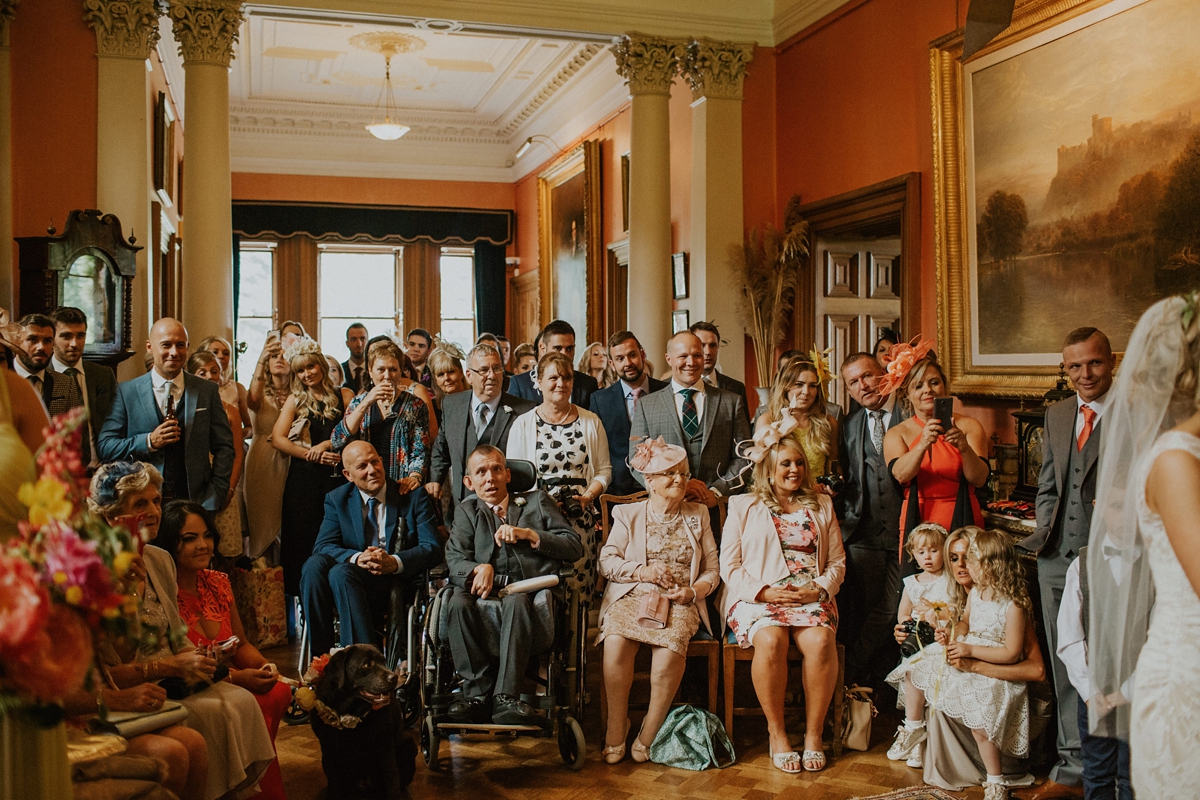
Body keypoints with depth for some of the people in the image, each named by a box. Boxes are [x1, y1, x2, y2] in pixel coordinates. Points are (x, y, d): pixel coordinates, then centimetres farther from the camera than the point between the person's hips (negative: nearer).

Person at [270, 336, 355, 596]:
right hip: (304, 479, 0)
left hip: (339, 476, 0)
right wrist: (312, 455, -10)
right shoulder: (295, 400, 10)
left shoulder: (344, 396, 10)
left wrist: (327, 444, -12)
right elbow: (277, 438, 0)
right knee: (303, 539, 0)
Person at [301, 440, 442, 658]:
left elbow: (432, 548, -5)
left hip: (398, 583, -3)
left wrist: (395, 562, -25)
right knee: (314, 565, -28)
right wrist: (356, 558, -23)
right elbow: (322, 546, -2)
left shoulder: (414, 496, 4)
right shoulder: (337, 499, 11)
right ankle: (321, 654, -25)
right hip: (355, 576, 3)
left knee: (341, 572, -31)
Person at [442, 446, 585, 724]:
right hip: (487, 600, 2)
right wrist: (481, 569, -16)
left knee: (516, 601, -36)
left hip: (532, 599, -2)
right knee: (457, 602, -31)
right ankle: (477, 694, -27)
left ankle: (505, 698, -34)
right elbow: (455, 558, 7)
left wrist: (528, 534, -2)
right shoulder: (467, 511, 25)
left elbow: (575, 547, 12)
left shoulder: (537, 501, 22)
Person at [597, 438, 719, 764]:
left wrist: (693, 591, -5)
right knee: (616, 640, -34)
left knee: (671, 646, -35)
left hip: (680, 602, 0)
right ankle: (616, 733, -20)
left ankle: (647, 737, -21)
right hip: (631, 596, 0)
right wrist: (643, 571, -8)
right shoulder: (627, 514, 17)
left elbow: (712, 569, 15)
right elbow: (607, 561, 7)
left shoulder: (698, 515, 20)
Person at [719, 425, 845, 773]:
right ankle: (777, 734, -18)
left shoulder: (821, 505, 19)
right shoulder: (743, 506, 11)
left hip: (811, 597, 2)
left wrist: (820, 589, -5)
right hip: (758, 597, -2)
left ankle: (813, 734, -16)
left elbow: (837, 561, 15)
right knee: (770, 640, -34)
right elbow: (729, 565, 3)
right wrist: (764, 591, -11)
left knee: (820, 641, -31)